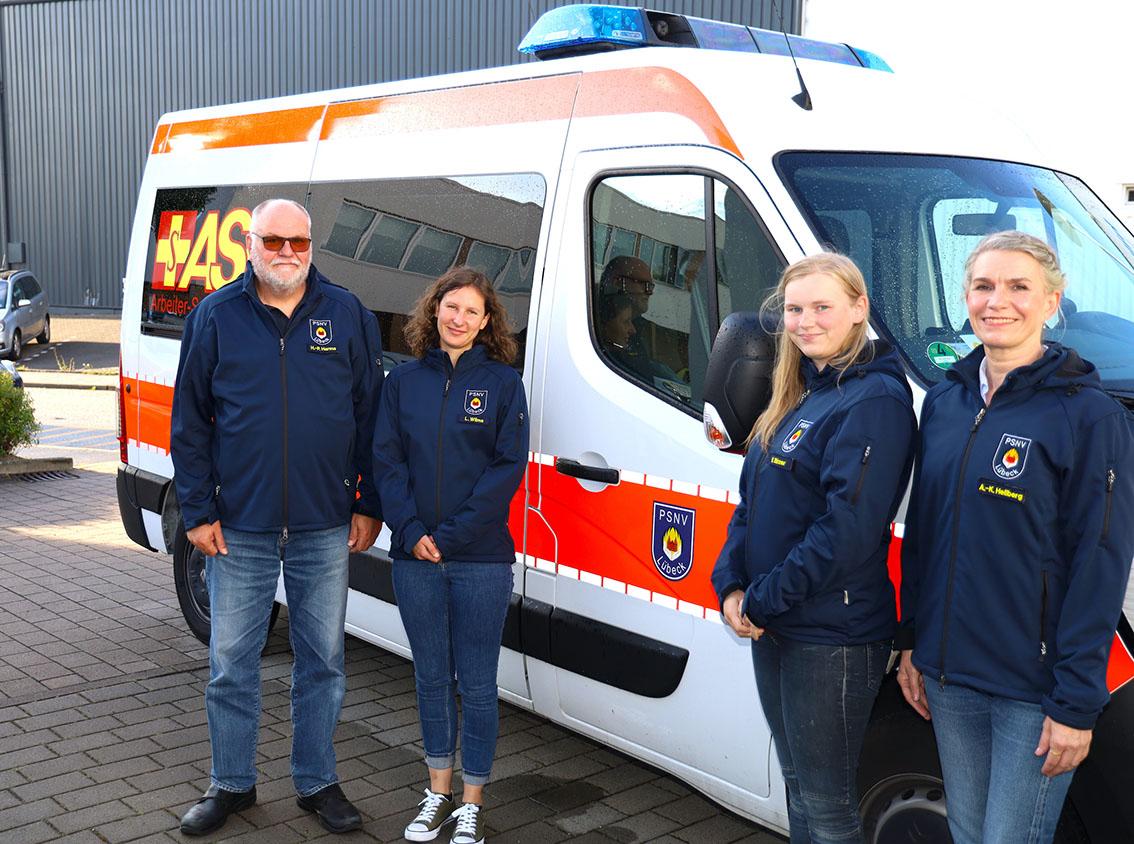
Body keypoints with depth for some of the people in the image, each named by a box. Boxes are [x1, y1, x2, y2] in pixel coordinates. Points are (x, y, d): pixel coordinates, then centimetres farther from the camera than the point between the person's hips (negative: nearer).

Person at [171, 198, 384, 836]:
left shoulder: (348, 316, 3)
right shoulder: (215, 317, 2)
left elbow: (372, 417, 6)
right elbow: (190, 421, 4)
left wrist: (368, 506, 2)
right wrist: (198, 510, -2)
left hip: (326, 528, 1)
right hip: (239, 528, 0)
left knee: (323, 661, 10)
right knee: (232, 662, 9)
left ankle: (318, 782, 26)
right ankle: (232, 784, 27)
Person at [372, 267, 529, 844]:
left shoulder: (502, 382, -1)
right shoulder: (404, 380, 7)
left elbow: (508, 467, -7)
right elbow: (387, 461, 4)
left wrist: (452, 534, -13)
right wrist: (411, 532, -9)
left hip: (480, 559, -3)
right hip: (415, 557, 3)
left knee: (477, 683, 4)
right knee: (431, 676, 13)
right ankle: (438, 791, 28)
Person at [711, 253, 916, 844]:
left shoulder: (874, 400, -15)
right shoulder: (797, 394, 13)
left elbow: (848, 529, -23)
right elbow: (750, 502, 13)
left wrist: (762, 600, -17)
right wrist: (731, 586, -1)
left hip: (832, 636, -9)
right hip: (774, 629, 9)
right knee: (798, 785, 21)